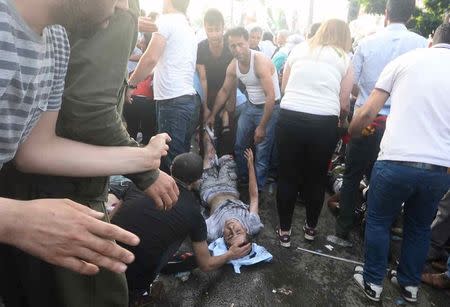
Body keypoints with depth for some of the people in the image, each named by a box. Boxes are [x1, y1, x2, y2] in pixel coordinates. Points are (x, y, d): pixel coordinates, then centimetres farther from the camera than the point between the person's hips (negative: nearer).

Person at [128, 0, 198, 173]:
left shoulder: (167, 20, -4)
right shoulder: (188, 28, 22)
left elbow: (151, 58, -15)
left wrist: (131, 84, -6)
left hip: (173, 101, -9)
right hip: (189, 99, 9)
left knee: (170, 160, -4)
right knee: (182, 156, 14)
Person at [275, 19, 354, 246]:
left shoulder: (298, 50, 15)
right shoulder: (344, 59, 10)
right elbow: (344, 104, 7)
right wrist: (342, 122, 27)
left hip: (290, 118, 1)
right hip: (324, 123, -1)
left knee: (287, 177, 12)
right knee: (316, 178, 16)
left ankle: (284, 231, 23)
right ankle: (311, 227, 33)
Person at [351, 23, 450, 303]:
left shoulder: (406, 60, 5)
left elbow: (367, 113, -1)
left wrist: (351, 133, 17)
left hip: (397, 161, -3)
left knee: (378, 221, 19)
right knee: (420, 227, 25)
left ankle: (373, 282, 31)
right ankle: (410, 284, 40)